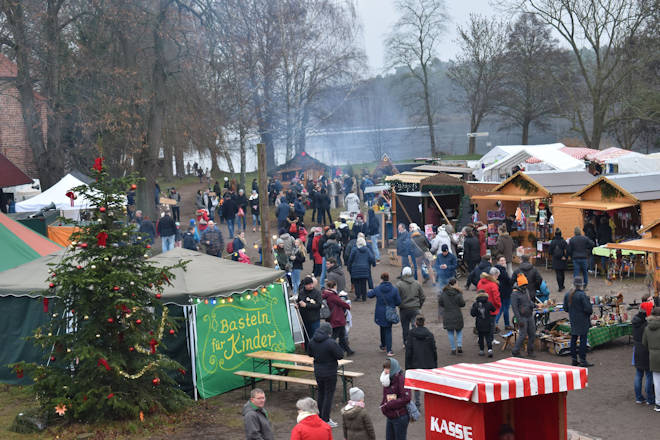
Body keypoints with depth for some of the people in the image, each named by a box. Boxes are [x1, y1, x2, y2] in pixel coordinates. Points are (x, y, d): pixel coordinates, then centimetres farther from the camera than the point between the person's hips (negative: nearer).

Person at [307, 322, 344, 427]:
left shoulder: (312, 341, -3)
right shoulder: (330, 343, -24)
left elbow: (309, 353, 11)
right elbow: (341, 355, -17)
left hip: (317, 371, 6)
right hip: (329, 372, -6)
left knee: (321, 394, 20)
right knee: (328, 395, 3)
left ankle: (321, 417, 30)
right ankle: (325, 420, 4)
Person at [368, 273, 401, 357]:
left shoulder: (377, 289, -10)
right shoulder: (394, 289, -12)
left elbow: (369, 295, 6)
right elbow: (398, 302, -8)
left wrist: (370, 291, 29)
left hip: (380, 313, 1)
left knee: (382, 329, 22)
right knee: (388, 330, 6)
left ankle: (383, 346, 37)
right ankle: (389, 350, -3)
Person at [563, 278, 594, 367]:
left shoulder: (567, 295, 3)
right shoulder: (582, 295, -18)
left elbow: (565, 308, 8)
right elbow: (588, 308, -19)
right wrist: (590, 312, 2)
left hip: (573, 320, 7)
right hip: (583, 320, -7)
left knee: (573, 339, 12)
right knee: (583, 339, -3)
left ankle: (574, 359, 15)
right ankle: (583, 360, -3)